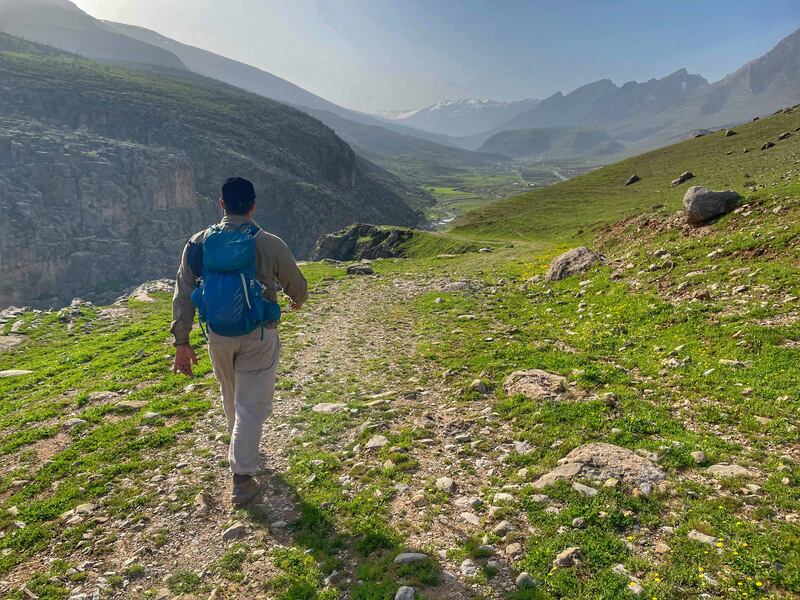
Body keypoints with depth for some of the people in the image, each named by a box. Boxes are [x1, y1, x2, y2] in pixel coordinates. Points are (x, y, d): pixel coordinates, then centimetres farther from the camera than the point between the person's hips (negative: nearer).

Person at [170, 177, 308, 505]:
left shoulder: (199, 242, -5)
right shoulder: (270, 244, -12)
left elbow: (183, 294, -3)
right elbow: (297, 285, 2)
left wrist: (182, 342, 4)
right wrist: (297, 301, 26)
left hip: (218, 336, 4)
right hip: (258, 336, -3)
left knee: (232, 397, 25)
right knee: (252, 404, 5)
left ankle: (239, 447, 49)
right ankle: (242, 478, 7)